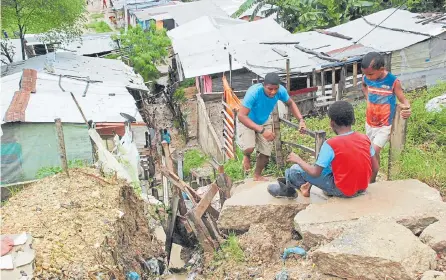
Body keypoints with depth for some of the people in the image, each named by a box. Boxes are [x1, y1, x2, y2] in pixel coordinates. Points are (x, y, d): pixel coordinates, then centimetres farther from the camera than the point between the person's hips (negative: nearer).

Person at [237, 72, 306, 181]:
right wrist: (262, 130, -50)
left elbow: (290, 103, -4)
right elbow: (241, 115, -42)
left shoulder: (280, 90, -25)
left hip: (264, 122, 4)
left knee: (266, 152, 2)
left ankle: (257, 175, 32)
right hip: (246, 122, -4)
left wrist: (301, 120, -20)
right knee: (249, 148, -28)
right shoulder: (254, 92, -40)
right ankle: (246, 156, 12)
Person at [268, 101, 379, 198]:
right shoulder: (365, 138, -6)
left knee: (296, 169, 6)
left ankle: (287, 189, 35)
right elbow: (375, 169, 0)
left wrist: (298, 160, 0)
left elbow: (315, 172, -16)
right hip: (362, 187, 6)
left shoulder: (330, 144, -21)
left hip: (342, 191, -6)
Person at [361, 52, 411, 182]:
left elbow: (403, 100, -16)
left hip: (384, 125, -5)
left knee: (374, 151, -15)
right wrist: (368, 97, 0)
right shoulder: (366, 78, -9)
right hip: (369, 123, 5)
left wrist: (407, 109, -38)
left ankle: (372, 180, 1)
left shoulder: (393, 81, -22)